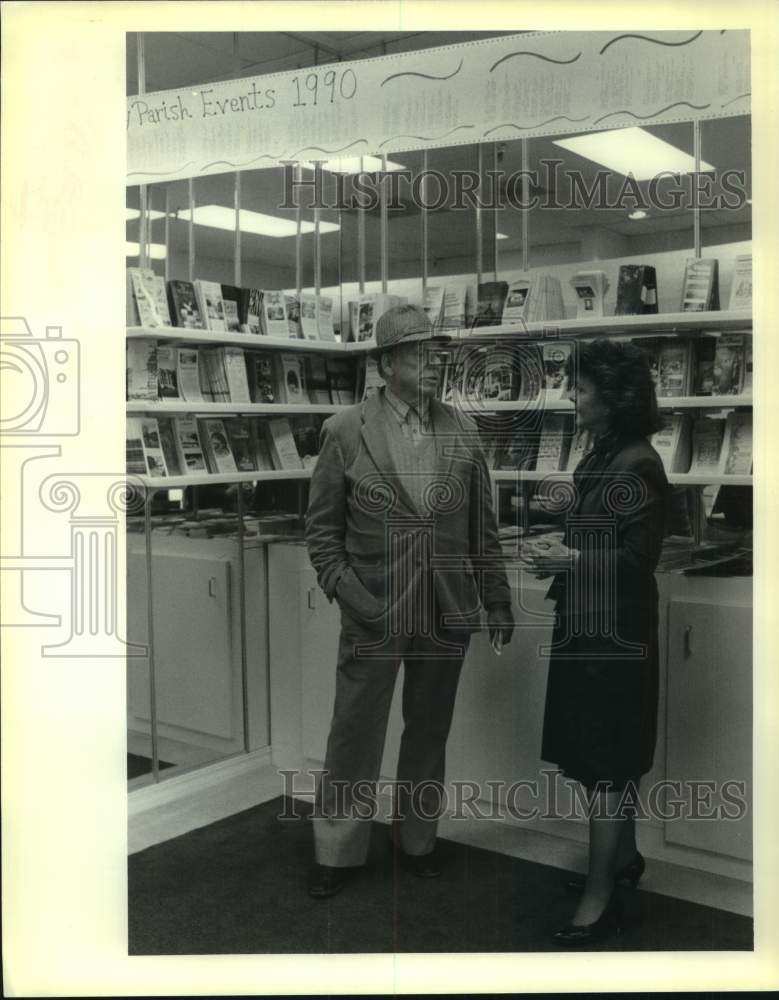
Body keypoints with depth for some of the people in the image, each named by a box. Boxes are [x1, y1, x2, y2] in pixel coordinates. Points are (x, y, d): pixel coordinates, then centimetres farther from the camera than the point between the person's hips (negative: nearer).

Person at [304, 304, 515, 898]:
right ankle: (338, 853, 23)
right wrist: (344, 587, -12)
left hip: (448, 611, 3)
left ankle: (417, 840, 33)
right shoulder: (345, 431, -4)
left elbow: (483, 527, 8)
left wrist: (497, 603, 7)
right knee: (355, 734, 5)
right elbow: (322, 526, 0)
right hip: (374, 611, -2)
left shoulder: (463, 432, 4)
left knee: (429, 732, 15)